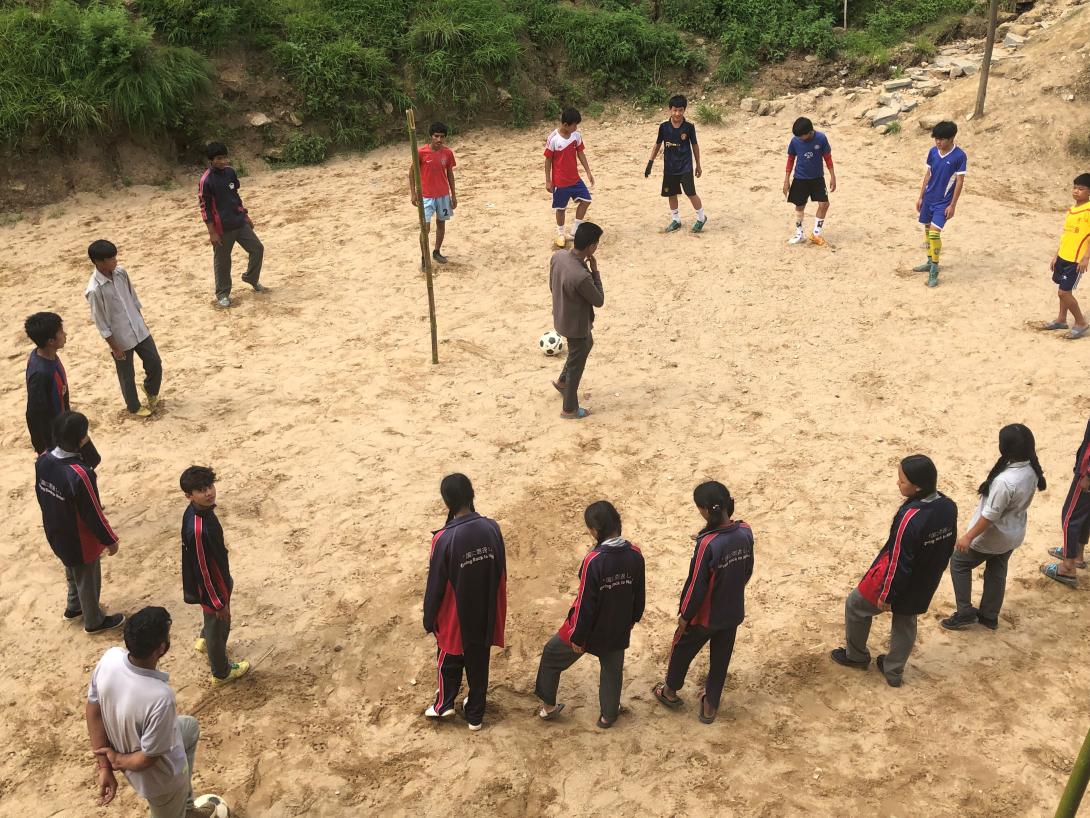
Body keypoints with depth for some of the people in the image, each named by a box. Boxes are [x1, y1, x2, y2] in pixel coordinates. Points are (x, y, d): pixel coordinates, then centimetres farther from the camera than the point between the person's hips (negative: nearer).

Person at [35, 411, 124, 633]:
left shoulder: (43, 461, -14)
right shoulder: (79, 474, -38)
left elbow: (42, 496, 3)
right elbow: (93, 514, -26)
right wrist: (109, 540, -10)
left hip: (56, 534, 7)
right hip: (80, 541, -7)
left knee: (73, 572, 32)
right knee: (88, 581, 19)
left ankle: (74, 607, 55)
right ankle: (94, 621, 40)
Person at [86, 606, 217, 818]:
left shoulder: (109, 658, -25)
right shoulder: (160, 697, -43)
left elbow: (93, 712, -10)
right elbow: (148, 758, -29)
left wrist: (104, 768, -2)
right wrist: (118, 761, -8)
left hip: (123, 744, 7)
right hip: (161, 778, -7)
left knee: (190, 727, 32)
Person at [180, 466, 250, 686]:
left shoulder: (201, 509, -12)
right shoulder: (197, 530, -40)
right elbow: (203, 571, -29)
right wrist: (219, 603, -18)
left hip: (218, 578, 8)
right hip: (211, 587, -8)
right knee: (219, 626, 17)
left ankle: (204, 641, 64)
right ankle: (221, 673, 42)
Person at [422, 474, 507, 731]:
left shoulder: (444, 539, -27)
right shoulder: (491, 528, -14)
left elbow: (435, 586, -16)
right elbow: (500, 573, 0)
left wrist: (429, 620, 0)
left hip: (455, 616, -3)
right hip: (484, 614, 4)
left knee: (449, 661, 23)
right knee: (478, 663, 21)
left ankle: (444, 704, 41)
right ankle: (475, 714, 36)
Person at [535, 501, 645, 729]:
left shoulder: (594, 561, -30)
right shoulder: (635, 555, -13)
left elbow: (586, 603, -23)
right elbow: (639, 593, 2)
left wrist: (577, 637, -10)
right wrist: (633, 618, 20)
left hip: (591, 628, -4)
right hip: (618, 629, 4)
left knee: (552, 655, 20)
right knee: (612, 669, 25)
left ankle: (548, 706, 32)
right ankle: (608, 714, 42)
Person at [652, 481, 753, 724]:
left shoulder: (707, 544, -34)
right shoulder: (745, 532, -14)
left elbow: (697, 585, -24)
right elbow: (747, 571, 2)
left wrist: (684, 615, -8)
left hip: (705, 615, -5)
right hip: (733, 612, 5)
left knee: (682, 649, 23)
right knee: (721, 658, 23)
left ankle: (671, 691, 46)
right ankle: (710, 705, 40)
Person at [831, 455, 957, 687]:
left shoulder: (910, 518, -37)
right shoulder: (949, 506, -13)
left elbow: (898, 562, -27)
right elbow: (948, 547, 4)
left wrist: (886, 595, -13)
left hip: (898, 583, -7)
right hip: (925, 584, 7)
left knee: (855, 606, 19)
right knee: (905, 624, 26)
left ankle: (856, 656, 37)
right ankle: (894, 672, 41)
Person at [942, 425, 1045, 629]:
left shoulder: (1005, 481, -36)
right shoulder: (1032, 470, -11)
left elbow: (990, 515, -27)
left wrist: (968, 537, -17)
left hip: (993, 536, -8)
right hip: (1013, 534, 8)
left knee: (959, 563, 14)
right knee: (997, 572, 24)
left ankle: (965, 613, 19)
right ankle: (989, 616, 39)